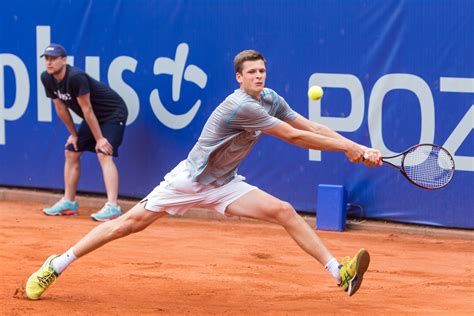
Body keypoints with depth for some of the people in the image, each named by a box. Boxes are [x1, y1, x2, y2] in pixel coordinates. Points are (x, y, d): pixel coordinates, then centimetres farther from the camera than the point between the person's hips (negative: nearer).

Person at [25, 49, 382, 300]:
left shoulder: (270, 99, -1)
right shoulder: (241, 106, -27)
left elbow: (311, 127, 1)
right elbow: (294, 136, -25)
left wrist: (357, 147, -9)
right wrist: (346, 148, -19)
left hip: (224, 186, 7)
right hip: (190, 180, -7)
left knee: (285, 212, -10)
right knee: (130, 223, -6)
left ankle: (339, 272, -14)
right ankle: (55, 266, 5)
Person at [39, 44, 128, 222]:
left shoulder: (76, 77, -31)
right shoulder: (47, 79, -7)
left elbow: (87, 110, -27)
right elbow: (60, 108, 5)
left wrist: (99, 139, -22)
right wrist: (73, 134, 9)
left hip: (113, 113, -9)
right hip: (94, 118, 9)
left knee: (104, 154, -25)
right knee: (71, 152, 12)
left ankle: (112, 207, -34)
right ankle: (69, 203, 24)